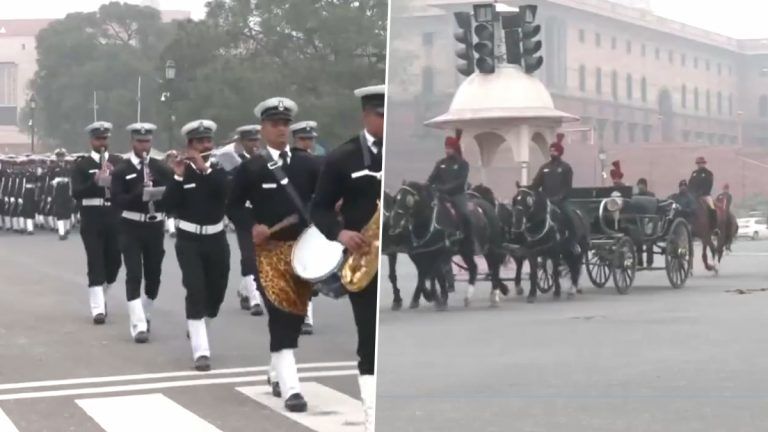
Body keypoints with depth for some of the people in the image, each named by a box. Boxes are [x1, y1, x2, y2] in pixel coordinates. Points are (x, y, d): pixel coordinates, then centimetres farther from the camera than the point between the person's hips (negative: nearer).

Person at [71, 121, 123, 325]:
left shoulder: (118, 162, 8)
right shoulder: (81, 165, 0)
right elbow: (76, 193, -10)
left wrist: (115, 176, -15)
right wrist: (95, 181, -24)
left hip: (114, 220, 3)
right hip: (92, 222, -3)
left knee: (114, 262, 8)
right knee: (96, 263, -6)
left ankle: (100, 295, 33)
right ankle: (98, 308, -6)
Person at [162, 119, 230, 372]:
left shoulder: (219, 170, 3)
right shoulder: (181, 172, -2)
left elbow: (227, 191, -18)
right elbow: (169, 206, -13)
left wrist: (205, 168, -24)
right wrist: (178, 176, -22)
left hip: (216, 240, 3)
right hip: (189, 240, -3)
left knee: (216, 293, 11)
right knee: (195, 291, -15)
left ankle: (196, 330, 41)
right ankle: (201, 351, -16)